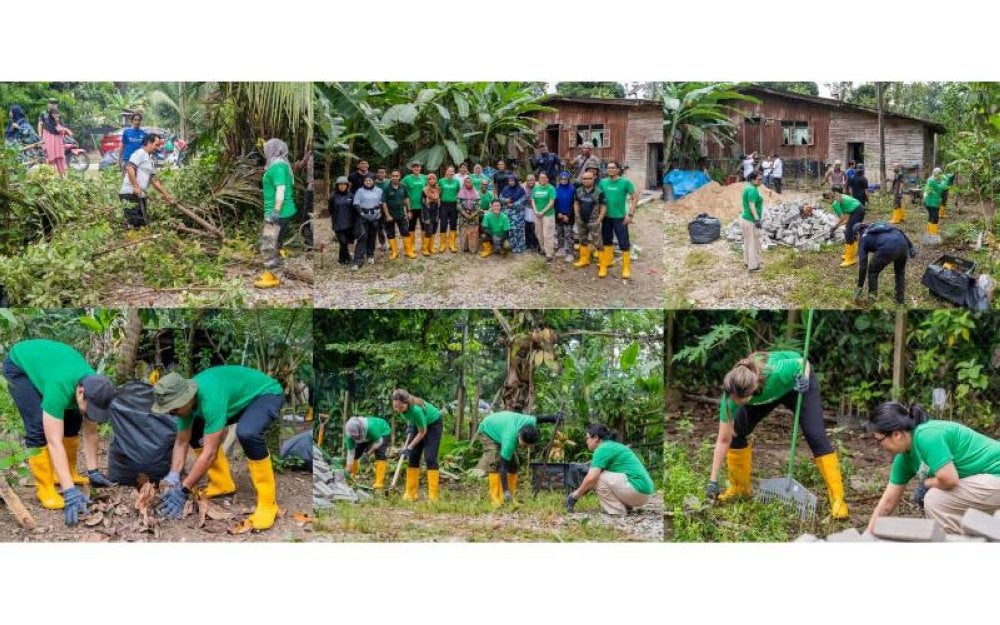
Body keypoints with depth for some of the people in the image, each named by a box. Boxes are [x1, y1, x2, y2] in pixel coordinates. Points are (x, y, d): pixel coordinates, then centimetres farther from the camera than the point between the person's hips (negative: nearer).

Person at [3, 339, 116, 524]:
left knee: (72, 420, 2)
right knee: (39, 426, -19)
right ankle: (44, 488, -12)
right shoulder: (60, 388, -43)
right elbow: (54, 443, -43)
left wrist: (93, 472, -8)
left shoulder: (94, 388, -24)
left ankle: (66, 473, 15)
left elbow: (91, 432, -10)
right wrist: (70, 492, -45)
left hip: (45, 358, 6)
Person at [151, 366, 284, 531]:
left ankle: (267, 503, -23)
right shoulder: (185, 397, -12)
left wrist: (183, 490, -30)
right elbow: (181, 442, -3)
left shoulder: (210, 397, -37)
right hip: (241, 398, 9)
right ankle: (223, 484, 15)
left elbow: (210, 452, -34)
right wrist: (173, 476, -16)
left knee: (247, 433, -36)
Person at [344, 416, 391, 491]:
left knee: (379, 454, -24)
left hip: (382, 432, -5)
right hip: (367, 436, 5)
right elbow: (350, 453, -21)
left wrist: (369, 451, -34)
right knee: (355, 453, -4)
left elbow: (379, 441, -28)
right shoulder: (350, 435, -29)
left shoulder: (370, 427, -44)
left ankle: (379, 482, -23)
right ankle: (350, 479, 14)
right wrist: (348, 470, -22)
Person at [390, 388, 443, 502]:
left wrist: (409, 447, -21)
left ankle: (433, 496, -15)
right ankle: (411, 494, 5)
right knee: (412, 457, 1)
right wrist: (410, 426, -7)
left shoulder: (416, 409, -40)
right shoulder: (400, 407, -22)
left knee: (430, 458, -16)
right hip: (417, 424, 7)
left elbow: (422, 432, -25)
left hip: (433, 424, -7)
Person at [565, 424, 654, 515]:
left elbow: (590, 479, -19)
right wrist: (581, 491, 21)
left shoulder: (602, 449, -9)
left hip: (637, 489, -10)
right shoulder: (614, 446, 19)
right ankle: (627, 506, 12)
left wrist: (576, 495, -5)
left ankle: (617, 512, -8)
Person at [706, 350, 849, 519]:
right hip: (764, 393, 3)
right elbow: (723, 440, -27)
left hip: (795, 384, -3)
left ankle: (837, 499, -7)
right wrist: (713, 480, -26)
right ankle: (740, 488, 12)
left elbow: (802, 363, -20)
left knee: (816, 436, -16)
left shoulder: (776, 372, -46)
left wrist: (804, 378, -41)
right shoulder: (733, 392, -35)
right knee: (736, 432, -7)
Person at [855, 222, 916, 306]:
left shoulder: (863, 237, 22)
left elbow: (863, 264, 18)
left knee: (873, 272, 20)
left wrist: (860, 287, 22)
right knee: (900, 272, 29)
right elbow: (901, 232, 22)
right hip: (903, 244, 5)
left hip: (887, 248, -5)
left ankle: (872, 296, 19)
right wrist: (911, 247, 17)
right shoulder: (878, 226, 38)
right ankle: (900, 300, 32)